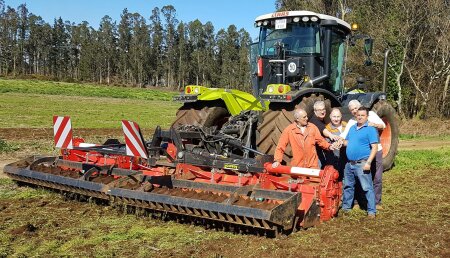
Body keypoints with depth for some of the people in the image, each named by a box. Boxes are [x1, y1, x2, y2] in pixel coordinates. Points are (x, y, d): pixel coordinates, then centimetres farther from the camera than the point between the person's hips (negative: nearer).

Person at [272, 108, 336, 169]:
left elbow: (320, 140, 11)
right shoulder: (288, 130, -4)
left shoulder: (313, 127, 3)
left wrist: (329, 146, -7)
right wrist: (277, 160, -12)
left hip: (313, 164, 2)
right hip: (297, 166, -2)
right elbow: (281, 146, -4)